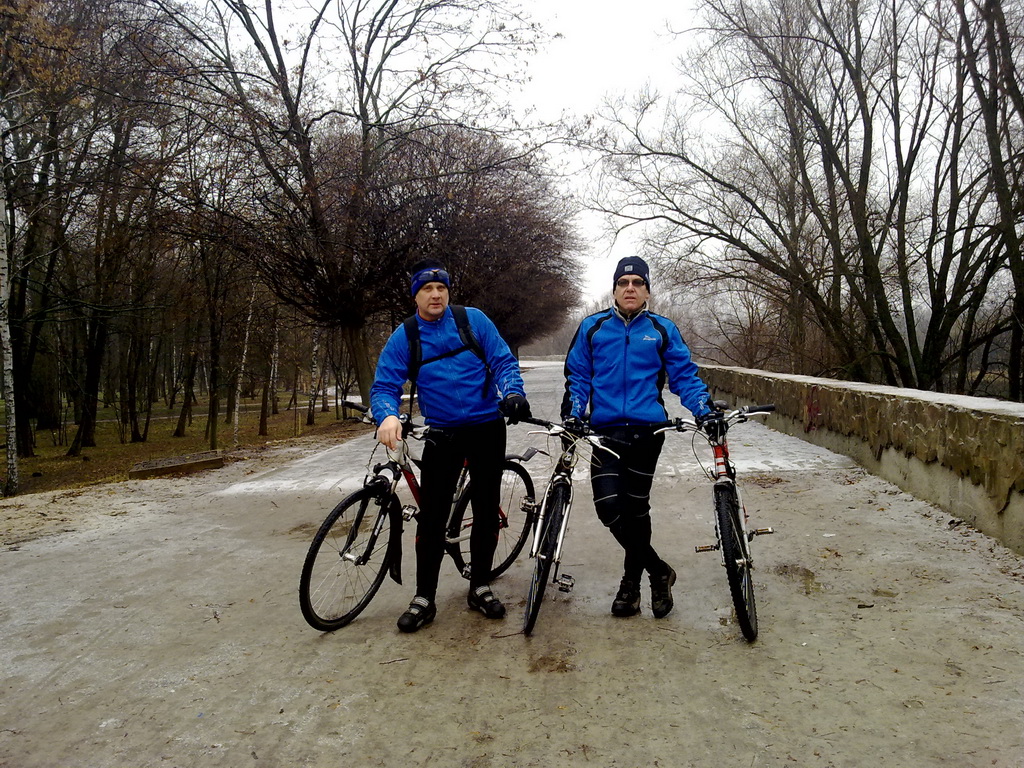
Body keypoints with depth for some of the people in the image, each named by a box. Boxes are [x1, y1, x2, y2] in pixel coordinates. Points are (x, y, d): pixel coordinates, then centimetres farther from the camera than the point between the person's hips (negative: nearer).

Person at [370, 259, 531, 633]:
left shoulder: (473, 320, -2)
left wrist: (512, 393, -23)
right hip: (441, 434, 0)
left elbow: (503, 361, -3)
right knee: (431, 516, -2)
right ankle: (424, 598, 13)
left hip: (487, 429, 0)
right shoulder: (403, 337, 0)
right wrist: (387, 416, -28)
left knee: (486, 511, 8)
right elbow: (384, 385, -6)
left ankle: (480, 586, 26)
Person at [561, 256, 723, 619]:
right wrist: (572, 412, -4)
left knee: (635, 508, 8)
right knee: (609, 506, -13)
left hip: (647, 429, 0)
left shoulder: (663, 330, 7)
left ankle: (632, 581, 26)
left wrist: (705, 411, -9)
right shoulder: (592, 328, 8)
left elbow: (685, 375, 6)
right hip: (605, 429, 1)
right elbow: (577, 376, 11)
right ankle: (659, 571, 5)